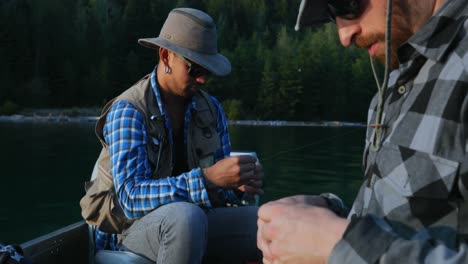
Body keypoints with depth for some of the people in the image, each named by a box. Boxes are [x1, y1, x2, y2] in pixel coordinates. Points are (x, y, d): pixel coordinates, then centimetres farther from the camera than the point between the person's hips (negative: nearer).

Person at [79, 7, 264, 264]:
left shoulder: (211, 109, 1)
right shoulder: (127, 112, -18)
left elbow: (218, 181, 6)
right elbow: (133, 198, -28)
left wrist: (236, 183, -20)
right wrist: (207, 178, -39)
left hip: (190, 223, 5)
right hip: (133, 226, -5)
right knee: (186, 216, -40)